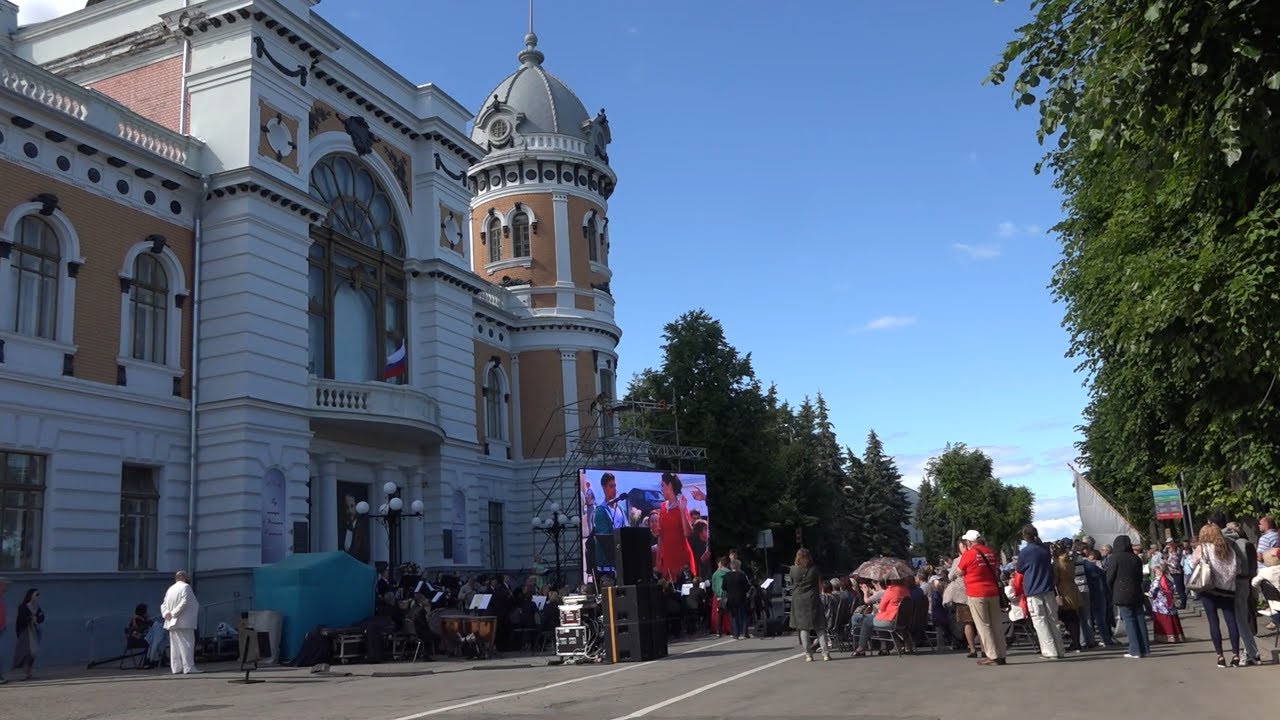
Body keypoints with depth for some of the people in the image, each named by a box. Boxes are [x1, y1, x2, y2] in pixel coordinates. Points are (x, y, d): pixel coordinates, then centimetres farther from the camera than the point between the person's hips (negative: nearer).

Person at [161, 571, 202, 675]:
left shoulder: (170, 589, 14)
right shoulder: (185, 587, -8)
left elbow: (164, 605, 11)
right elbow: (184, 602, -19)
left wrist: (166, 613, -3)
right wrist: (174, 613, -13)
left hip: (172, 622, 7)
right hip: (184, 622, -7)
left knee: (175, 645, 9)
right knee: (187, 644, -6)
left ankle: (176, 668, 10)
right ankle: (188, 667, -10)